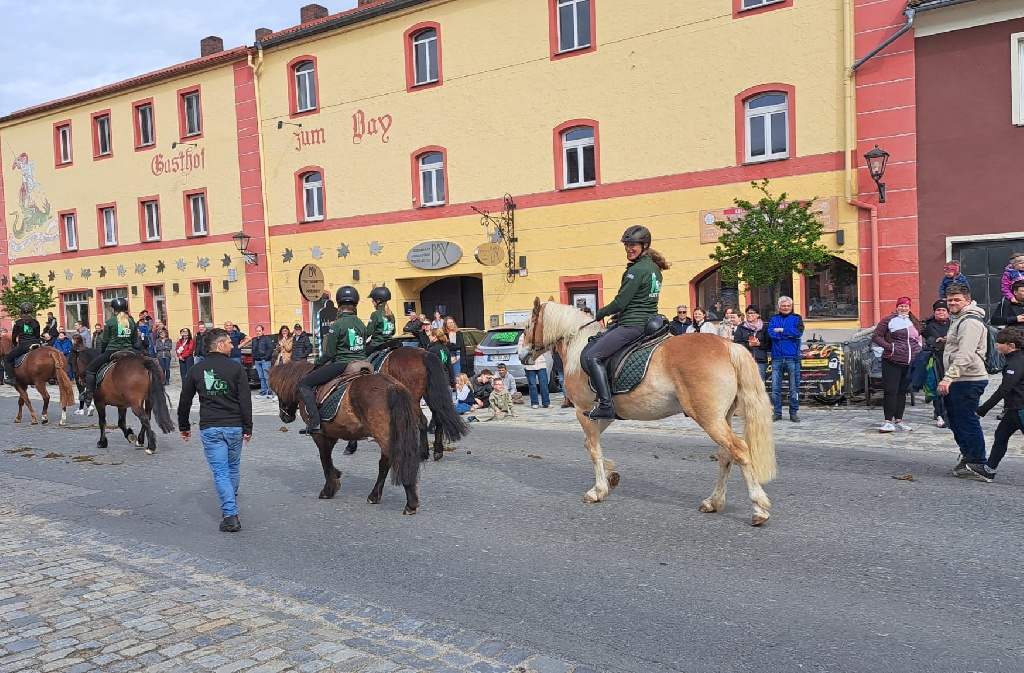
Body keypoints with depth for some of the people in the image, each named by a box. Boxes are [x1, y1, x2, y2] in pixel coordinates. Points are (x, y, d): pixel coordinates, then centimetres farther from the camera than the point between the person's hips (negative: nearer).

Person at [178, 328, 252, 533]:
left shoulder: (196, 370, 3)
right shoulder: (236, 368, -6)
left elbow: (184, 401, 9)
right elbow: (245, 401, -9)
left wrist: (184, 427, 21)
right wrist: (248, 428, -3)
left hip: (209, 429, 1)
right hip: (234, 427, -1)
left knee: (220, 472, 2)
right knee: (233, 468, 19)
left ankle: (230, 514, -6)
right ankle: (231, 505, 35)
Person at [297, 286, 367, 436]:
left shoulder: (337, 325, -10)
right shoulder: (362, 325, 9)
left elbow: (329, 353, -9)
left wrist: (317, 363, 9)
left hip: (341, 365, -7)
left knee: (304, 384, 0)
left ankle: (314, 422, -13)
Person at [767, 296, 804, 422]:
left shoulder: (796, 318, 9)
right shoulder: (773, 319, 13)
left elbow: (799, 332, -8)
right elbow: (771, 333, -4)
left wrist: (781, 330, -5)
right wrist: (790, 334, -7)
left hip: (792, 357, -1)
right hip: (777, 357, 1)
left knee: (794, 388, 2)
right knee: (775, 388, 2)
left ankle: (794, 412, 10)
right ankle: (777, 413, 9)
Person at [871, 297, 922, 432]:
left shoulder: (914, 322, 16)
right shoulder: (889, 320, -2)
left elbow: (918, 339, 30)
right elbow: (875, 336, -5)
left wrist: (919, 349, 12)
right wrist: (889, 347, -14)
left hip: (910, 364, 6)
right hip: (892, 362, -6)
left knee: (903, 391, 11)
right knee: (890, 391, -6)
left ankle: (899, 420, 18)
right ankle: (888, 421, -2)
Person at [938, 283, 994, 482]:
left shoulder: (970, 321, -16)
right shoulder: (958, 319, 18)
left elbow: (965, 355, -27)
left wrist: (948, 377, -33)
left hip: (968, 381, -11)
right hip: (958, 381, 11)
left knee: (968, 422, -7)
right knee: (955, 419, 18)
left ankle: (979, 466, -1)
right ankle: (968, 456, 30)